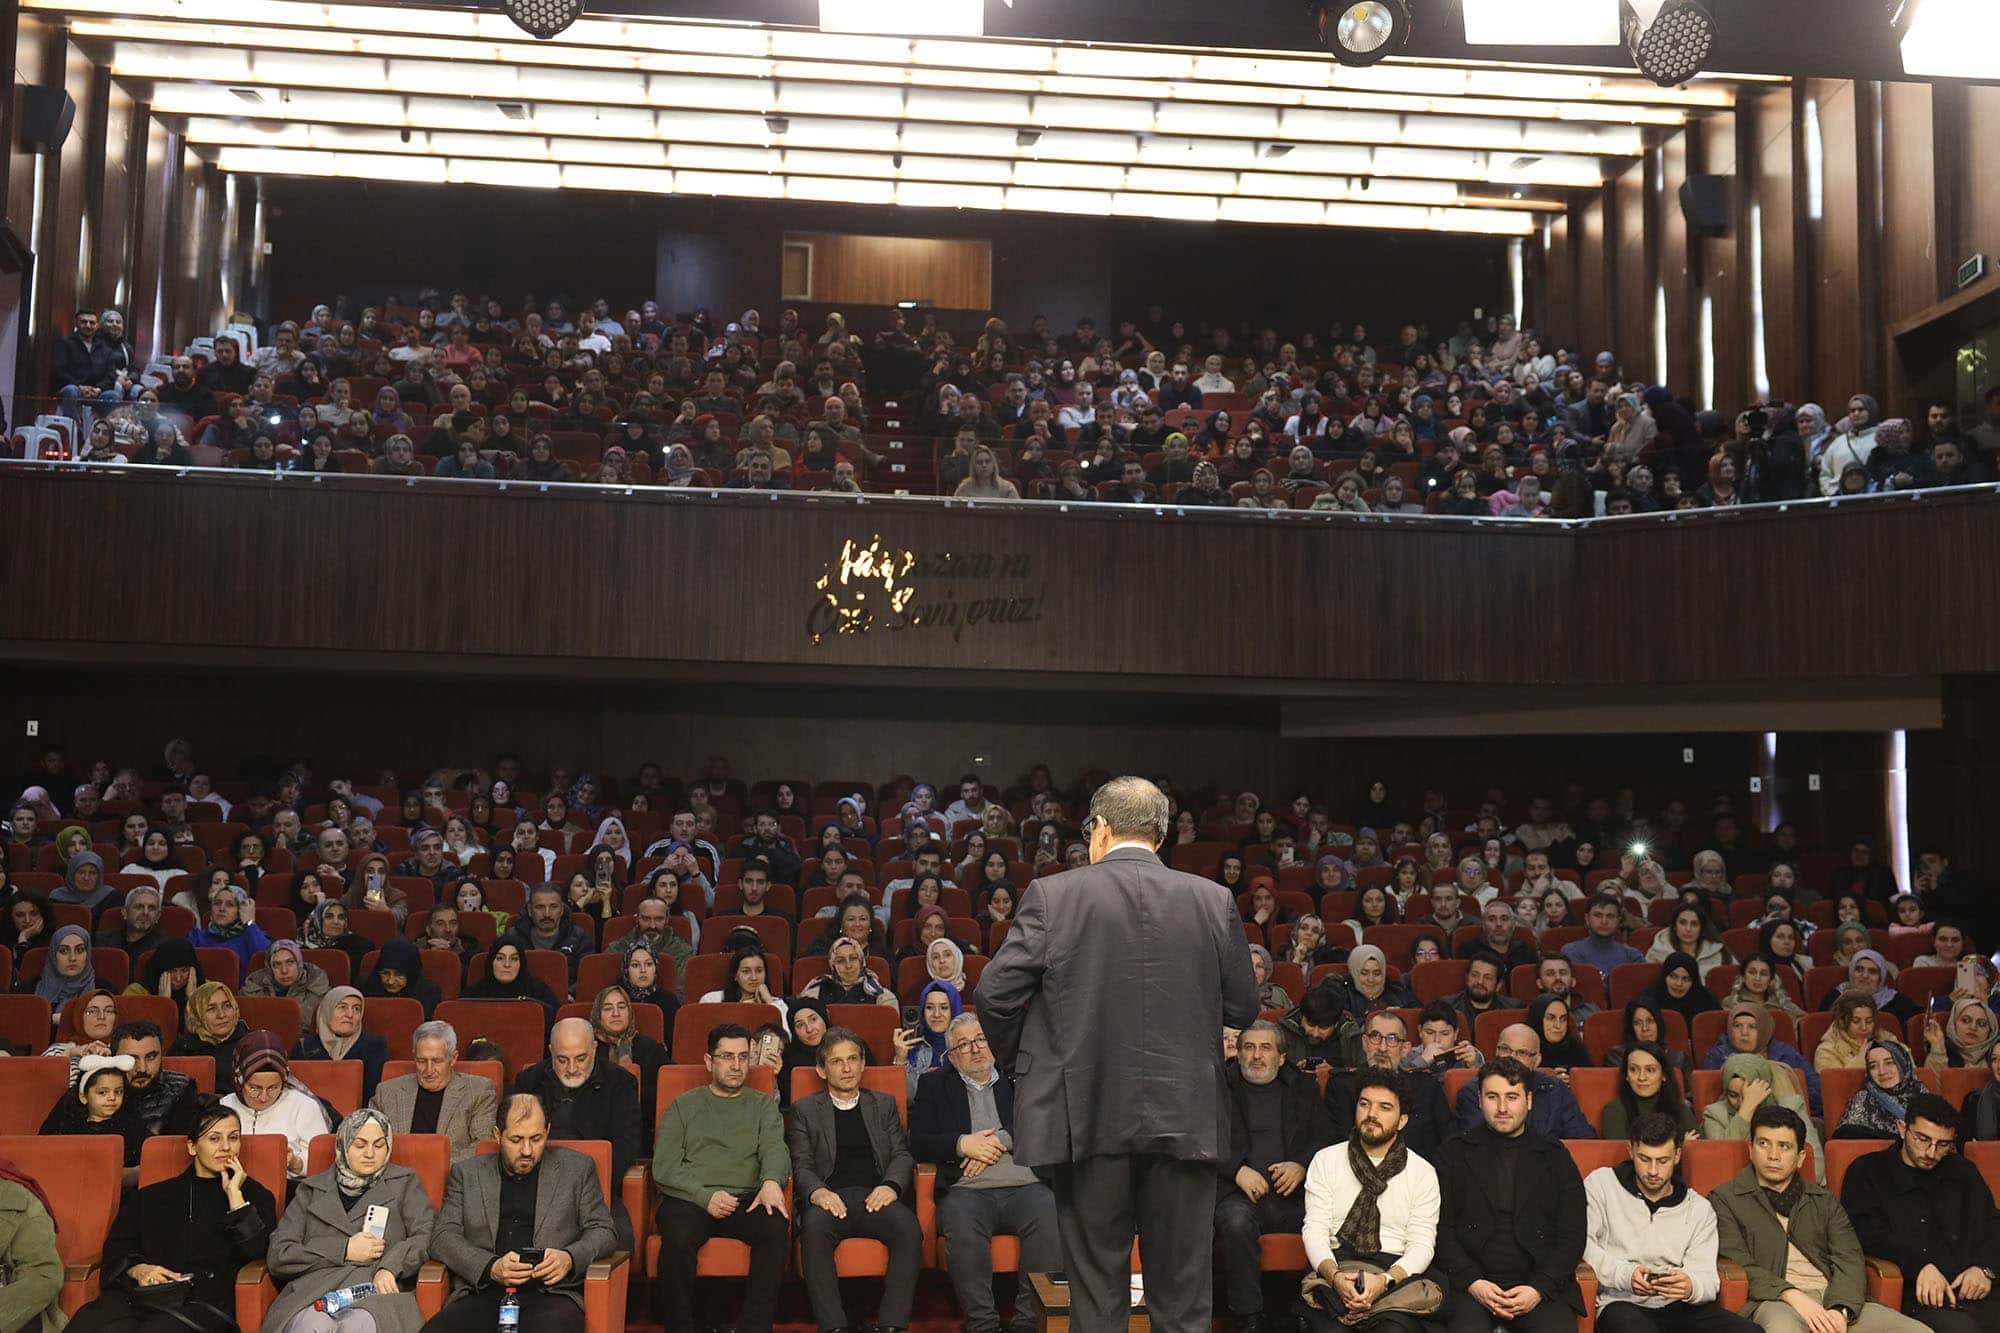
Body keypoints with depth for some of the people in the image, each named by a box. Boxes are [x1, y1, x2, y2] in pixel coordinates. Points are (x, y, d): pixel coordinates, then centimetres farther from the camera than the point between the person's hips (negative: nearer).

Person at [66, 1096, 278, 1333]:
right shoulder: (151, 1196, 26)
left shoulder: (254, 1195, 17)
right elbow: (116, 1246, 18)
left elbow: (255, 1251, 1)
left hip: (201, 1303, -3)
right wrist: (138, 1269, -3)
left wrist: (234, 1194, 2)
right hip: (136, 1295, 3)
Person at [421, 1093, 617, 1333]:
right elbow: (442, 1237, 8)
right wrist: (491, 1267, -10)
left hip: (550, 1290, -3)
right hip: (482, 1293, 3)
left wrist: (570, 1258, -8)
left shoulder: (576, 1168, 15)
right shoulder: (466, 1172, 17)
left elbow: (603, 1232, 14)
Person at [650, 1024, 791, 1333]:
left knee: (776, 1227, -32)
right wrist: (706, 1196, -12)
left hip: (747, 1200, 1)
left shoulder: (763, 1106, 21)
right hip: (690, 1200, -1)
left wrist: (771, 1181, -24)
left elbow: (775, 1149, 1)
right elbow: (664, 1169, 6)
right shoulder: (682, 1107, 18)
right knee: (677, 1236, -35)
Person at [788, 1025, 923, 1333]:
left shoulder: (885, 1104, 26)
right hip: (831, 1199, -1)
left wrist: (891, 1185, -8)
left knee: (908, 1227, -33)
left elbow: (902, 1155, 15)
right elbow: (801, 1165, 7)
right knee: (814, 1227, -37)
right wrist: (817, 1191, -16)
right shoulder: (804, 1110, 20)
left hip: (876, 1197, 1)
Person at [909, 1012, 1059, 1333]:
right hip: (967, 1189, -1)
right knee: (962, 1225, -36)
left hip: (1025, 1186, 1)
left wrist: (1001, 1141, -5)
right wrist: (962, 1144, -5)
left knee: (1049, 1217, -33)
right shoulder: (934, 1085, 22)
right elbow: (917, 1143, 10)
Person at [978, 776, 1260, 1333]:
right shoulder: (1215, 901, 0)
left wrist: (1016, 1059, 12)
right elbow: (1242, 1009, 5)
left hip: (1088, 1117, -1)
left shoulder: (1052, 895, -6)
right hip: (1186, 1120, 2)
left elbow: (995, 994, -6)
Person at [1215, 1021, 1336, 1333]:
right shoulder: (1219, 1086, 16)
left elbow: (1327, 1140, 15)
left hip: (1296, 1193, 2)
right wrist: (1237, 1170, -9)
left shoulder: (1303, 1087, 23)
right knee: (1236, 1222, -36)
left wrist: (1302, 1166, -5)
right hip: (1241, 1192, -2)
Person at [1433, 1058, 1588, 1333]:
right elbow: (1441, 1230, 6)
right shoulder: (1454, 1153, 12)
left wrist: (1540, 1289, -6)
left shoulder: (1555, 1157, 14)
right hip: (1470, 1286, -1)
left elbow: (1573, 1236, 8)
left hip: (1542, 1285, 1)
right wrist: (1472, 1283, -9)